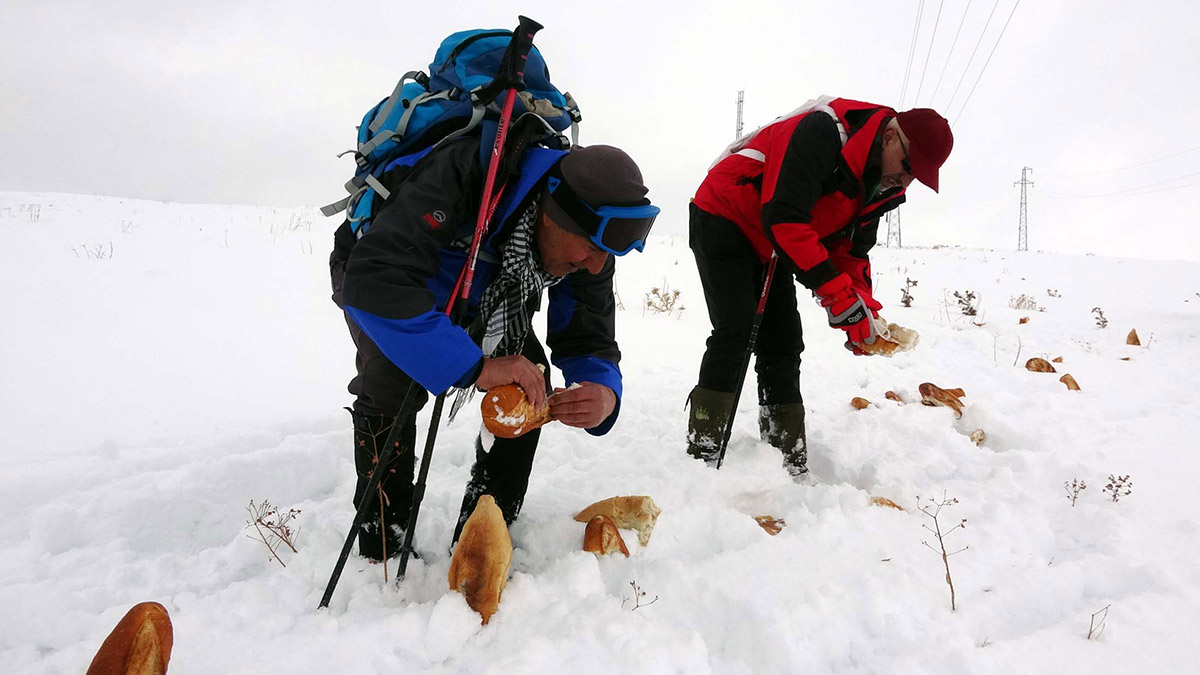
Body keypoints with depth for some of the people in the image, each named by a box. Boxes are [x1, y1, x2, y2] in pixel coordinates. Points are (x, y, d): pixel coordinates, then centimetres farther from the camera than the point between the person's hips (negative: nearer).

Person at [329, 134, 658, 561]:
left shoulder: (588, 235, -24)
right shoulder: (465, 174, -45)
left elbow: (588, 341, -18)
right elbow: (375, 277, -53)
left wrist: (605, 393, -42)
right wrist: (475, 365, -57)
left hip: (473, 294, 5)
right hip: (375, 269, -4)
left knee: (529, 379, -14)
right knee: (394, 380, -30)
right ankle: (383, 550, -6)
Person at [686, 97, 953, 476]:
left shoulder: (883, 188, -1)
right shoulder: (822, 133, -29)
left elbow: (850, 249, 4)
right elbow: (783, 218, -36)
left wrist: (862, 302, -15)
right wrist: (838, 294, -36)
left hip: (770, 250, 8)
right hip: (723, 220, -8)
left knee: (784, 346, 2)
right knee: (736, 333, -19)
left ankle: (791, 467, 8)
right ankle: (702, 453, -12)